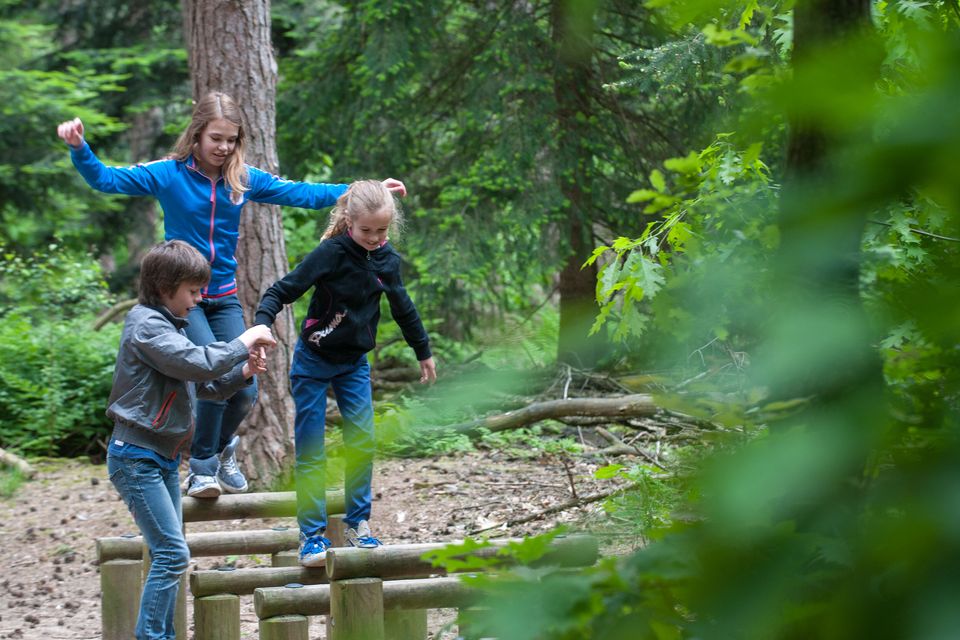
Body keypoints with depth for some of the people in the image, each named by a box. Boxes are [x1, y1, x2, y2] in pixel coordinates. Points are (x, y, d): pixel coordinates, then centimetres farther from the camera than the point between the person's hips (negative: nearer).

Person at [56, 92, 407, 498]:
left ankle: (221, 449, 31)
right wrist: (79, 148, -32)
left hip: (224, 298, 4)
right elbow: (106, 180, -13)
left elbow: (301, 194, 6)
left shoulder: (245, 180, 1)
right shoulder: (168, 174, -9)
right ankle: (202, 468, -2)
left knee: (245, 390, -2)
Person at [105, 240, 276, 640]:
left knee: (169, 555, 10)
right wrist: (242, 343, -16)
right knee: (172, 553, -14)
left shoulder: (171, 326, 16)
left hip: (163, 458, 10)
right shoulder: (147, 325, -14)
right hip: (136, 457, -10)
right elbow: (197, 364, -28)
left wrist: (243, 372, 1)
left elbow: (204, 386, 18)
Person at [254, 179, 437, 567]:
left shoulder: (387, 260, -1)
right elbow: (283, 290, -21)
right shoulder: (331, 253, -18)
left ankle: (358, 524, 12)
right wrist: (261, 324, -38)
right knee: (310, 451, -3)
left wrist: (424, 352, 26)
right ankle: (312, 534, 2)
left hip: (355, 364, 5)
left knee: (363, 443, -2)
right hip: (313, 361, -5)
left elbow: (403, 308, 15)